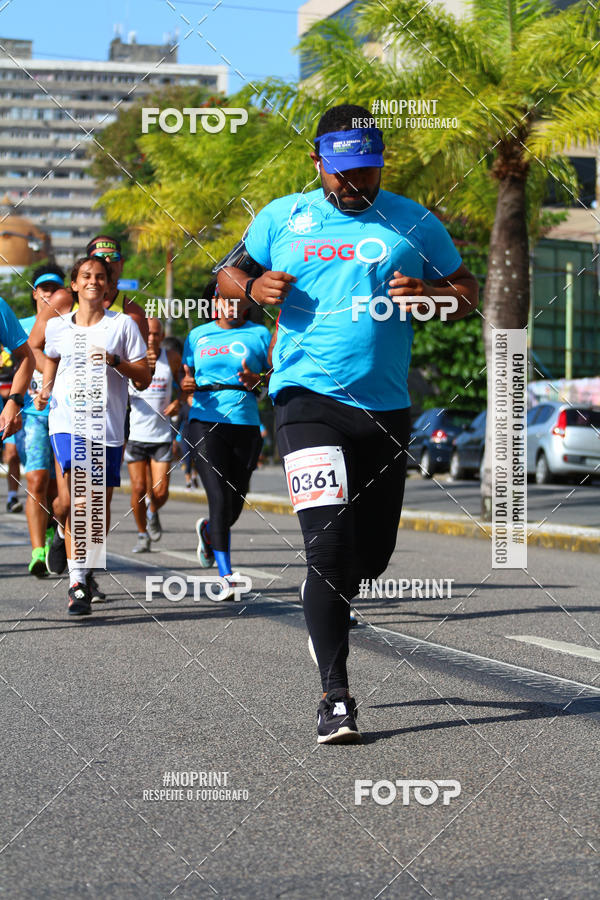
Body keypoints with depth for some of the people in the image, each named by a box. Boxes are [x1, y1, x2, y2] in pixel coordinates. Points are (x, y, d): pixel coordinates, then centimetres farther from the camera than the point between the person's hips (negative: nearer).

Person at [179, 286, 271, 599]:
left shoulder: (260, 335, 8)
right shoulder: (198, 335, 12)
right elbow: (185, 376, 18)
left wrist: (258, 381, -14)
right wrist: (185, 384, -5)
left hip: (245, 427, 1)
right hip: (206, 424, -1)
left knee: (235, 504, 6)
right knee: (220, 499, -16)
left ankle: (207, 530, 42)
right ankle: (227, 576, -14)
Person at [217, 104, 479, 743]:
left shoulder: (413, 223, 8)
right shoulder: (282, 218, 7)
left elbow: (469, 294, 12)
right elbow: (227, 275, 18)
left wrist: (431, 295, -11)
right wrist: (253, 288, -6)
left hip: (386, 408, 3)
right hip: (308, 400, -3)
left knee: (373, 554, 11)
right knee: (328, 545, -16)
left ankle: (323, 609, 46)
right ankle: (335, 696, -10)